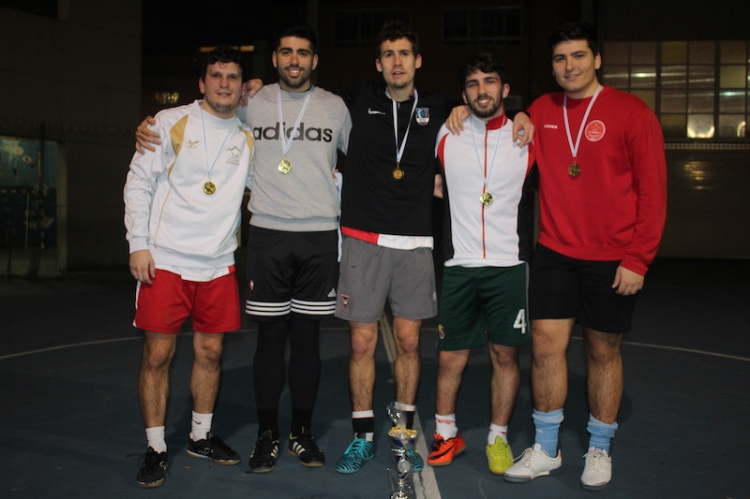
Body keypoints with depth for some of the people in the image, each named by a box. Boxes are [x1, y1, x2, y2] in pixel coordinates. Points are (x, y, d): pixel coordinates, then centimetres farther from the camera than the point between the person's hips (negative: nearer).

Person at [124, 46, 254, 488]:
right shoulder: (171, 122, 0)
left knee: (211, 352, 9)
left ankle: (202, 436, 27)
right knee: (158, 354, 0)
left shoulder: (248, 137, 9)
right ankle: (155, 448, 14)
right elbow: (139, 182, -1)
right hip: (166, 260, -3)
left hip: (219, 264, 3)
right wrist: (139, 244, -7)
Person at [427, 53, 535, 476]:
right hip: (459, 265, 1)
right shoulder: (445, 136, 3)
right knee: (451, 356, 5)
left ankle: (499, 438, 22)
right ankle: (447, 435, 23)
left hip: (510, 265, 0)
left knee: (506, 353, 6)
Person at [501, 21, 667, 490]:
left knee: (604, 350, 8)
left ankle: (600, 451, 25)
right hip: (554, 252, 3)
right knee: (546, 345, 0)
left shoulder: (632, 113, -6)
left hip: (613, 260, -3)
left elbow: (653, 191, -7)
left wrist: (638, 259, -11)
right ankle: (546, 451, 15)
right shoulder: (541, 111, 5)